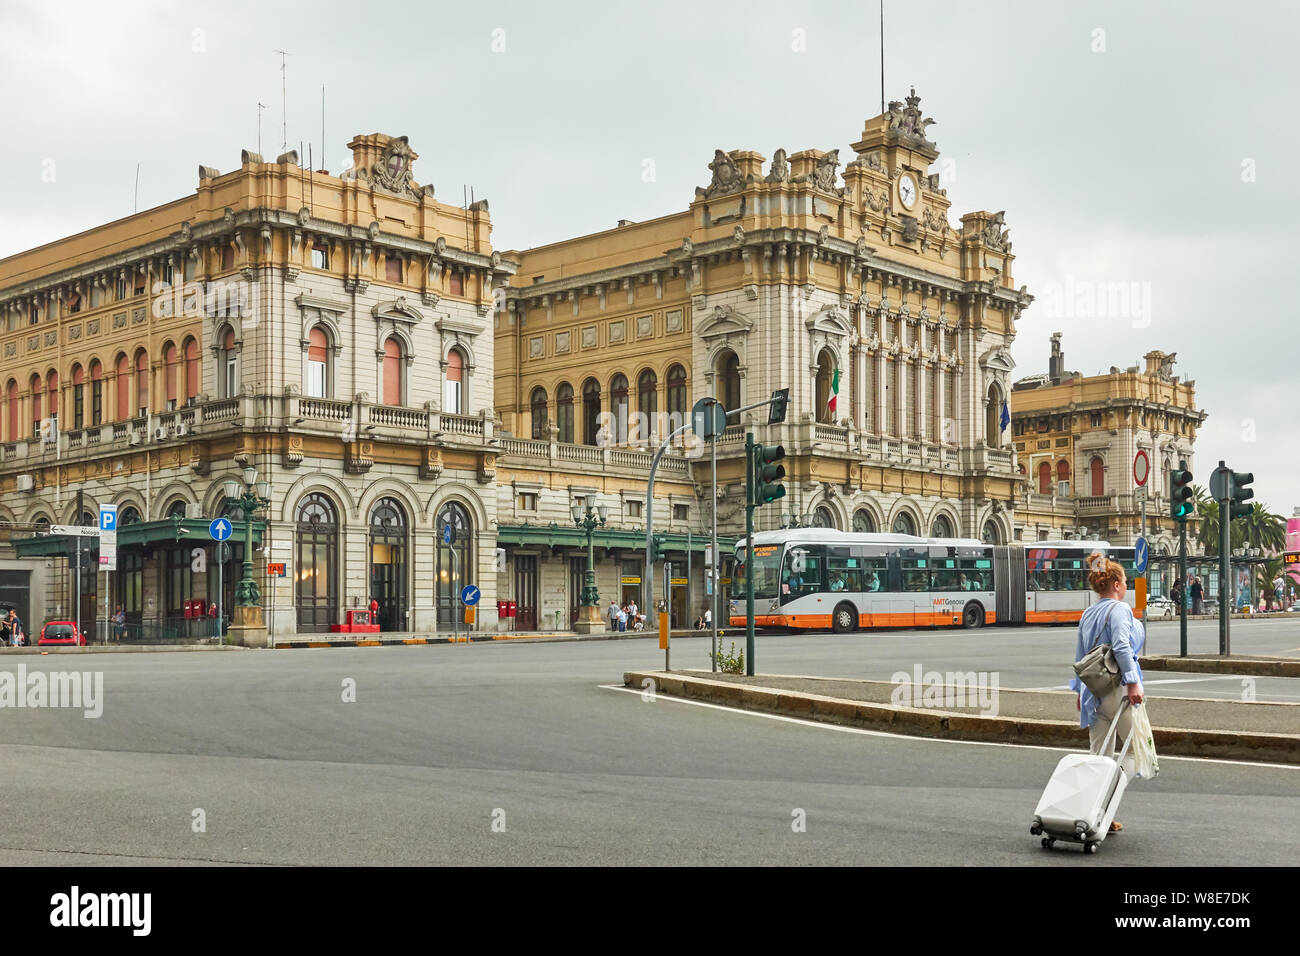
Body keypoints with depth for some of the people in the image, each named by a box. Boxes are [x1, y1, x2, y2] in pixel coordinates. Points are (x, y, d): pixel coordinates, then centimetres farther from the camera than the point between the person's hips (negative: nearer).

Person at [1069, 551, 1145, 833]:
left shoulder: (1088, 614, 16)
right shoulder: (1119, 609, -7)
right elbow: (1122, 648, -21)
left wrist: (1081, 691, 25)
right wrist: (1132, 683, -24)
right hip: (1117, 688, -7)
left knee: (1098, 755, 7)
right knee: (1135, 749, 4)